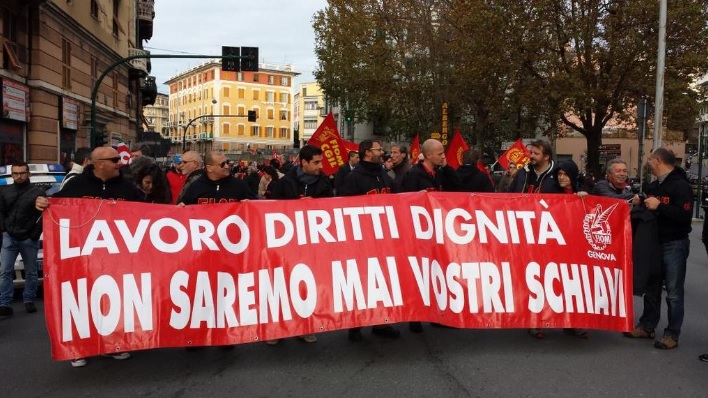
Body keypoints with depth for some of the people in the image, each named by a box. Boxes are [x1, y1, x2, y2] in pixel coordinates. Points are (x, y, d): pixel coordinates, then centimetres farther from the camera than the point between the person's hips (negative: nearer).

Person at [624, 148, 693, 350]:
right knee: (651, 287, 15)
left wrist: (659, 206, -24)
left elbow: (685, 215, -25)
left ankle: (672, 334, 8)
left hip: (674, 245, -8)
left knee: (673, 292, 0)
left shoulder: (681, 186, -13)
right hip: (654, 242, 8)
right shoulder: (654, 185, 12)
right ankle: (647, 326, 25)